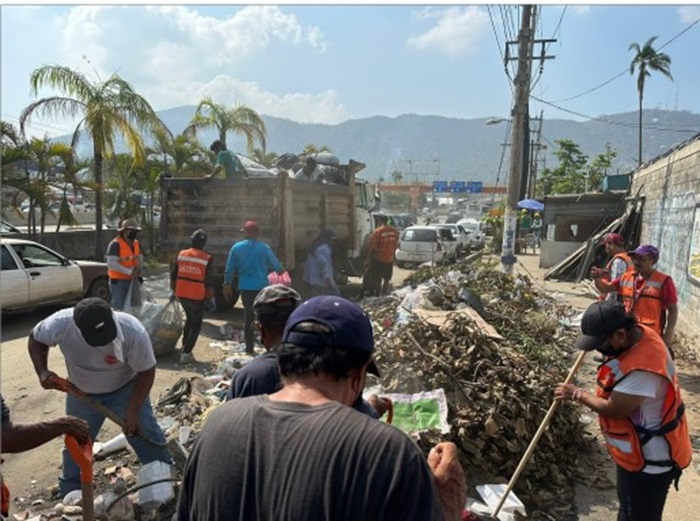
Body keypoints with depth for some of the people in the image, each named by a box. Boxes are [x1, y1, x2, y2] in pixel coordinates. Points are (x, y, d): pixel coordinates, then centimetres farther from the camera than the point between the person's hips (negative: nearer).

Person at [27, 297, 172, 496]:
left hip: (126, 389, -2)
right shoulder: (60, 324, -32)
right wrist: (42, 372, -23)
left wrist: (133, 412, -24)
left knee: (147, 437, 2)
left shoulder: (133, 331, -37)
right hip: (81, 394, 2)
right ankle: (69, 496, 41)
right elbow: (36, 340, -8)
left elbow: (146, 372, -22)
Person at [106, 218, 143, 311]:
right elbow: (111, 264, -22)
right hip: (118, 281, -8)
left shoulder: (137, 244, 10)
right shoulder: (116, 244, -15)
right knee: (119, 308, -7)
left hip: (132, 280, 8)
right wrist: (129, 272, -23)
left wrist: (137, 268, -2)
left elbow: (140, 258, 21)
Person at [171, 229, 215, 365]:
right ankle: (186, 353, 3)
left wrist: (173, 291, 20)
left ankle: (185, 348, 31)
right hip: (197, 296, -5)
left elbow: (173, 276, 8)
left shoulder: (181, 255, 3)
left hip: (181, 294, 5)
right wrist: (211, 298, -1)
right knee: (196, 324, 9)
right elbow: (208, 282, -10)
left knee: (189, 319, 26)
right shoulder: (206, 259, -10)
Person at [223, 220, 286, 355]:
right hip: (262, 288, -2)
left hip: (245, 288, 2)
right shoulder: (264, 248, -7)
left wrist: (227, 285, 15)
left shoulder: (236, 248, -1)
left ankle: (249, 348, 15)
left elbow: (230, 269, 3)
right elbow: (276, 266, 2)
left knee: (248, 318, 12)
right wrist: (281, 271, 25)